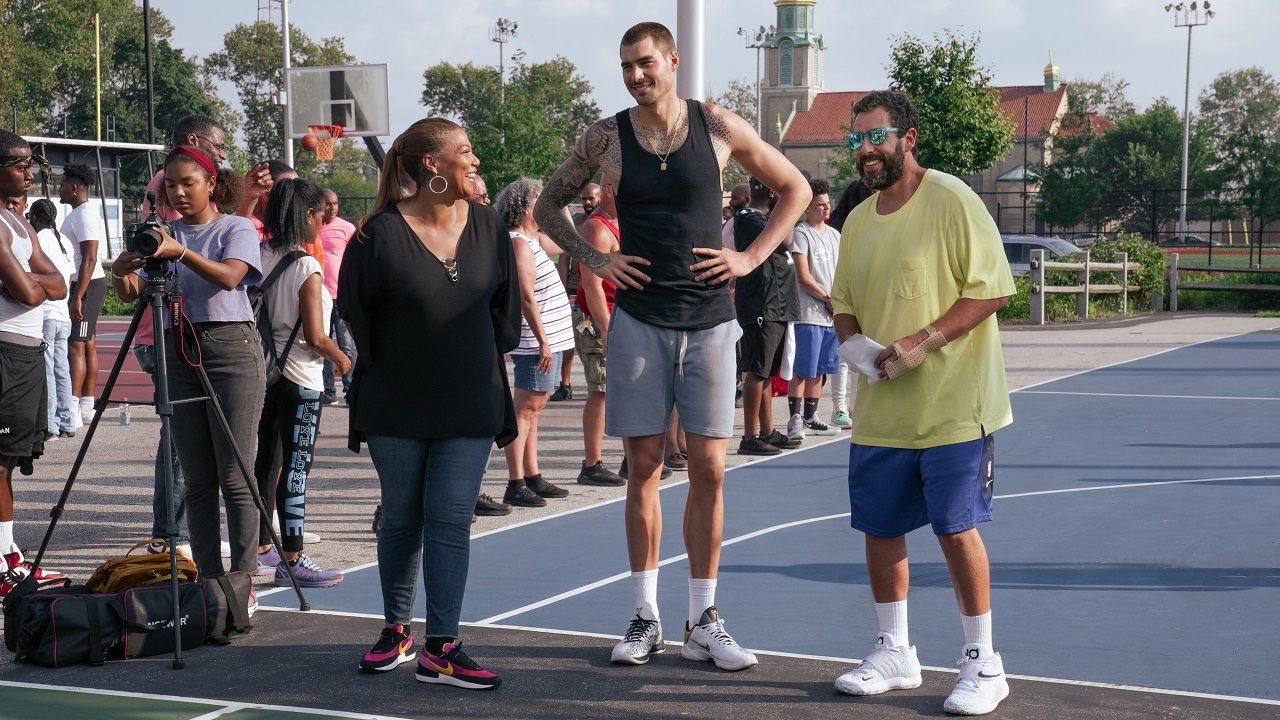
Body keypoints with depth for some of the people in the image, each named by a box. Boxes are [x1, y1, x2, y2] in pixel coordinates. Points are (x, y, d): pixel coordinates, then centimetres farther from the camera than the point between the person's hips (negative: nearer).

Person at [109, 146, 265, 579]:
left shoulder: (237, 229, 2)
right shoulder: (163, 234, 14)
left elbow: (229, 276, -18)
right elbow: (131, 294, 4)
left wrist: (181, 252, -33)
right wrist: (120, 272, -19)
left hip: (232, 348, -4)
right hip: (178, 353, 4)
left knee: (235, 476, -7)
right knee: (197, 479, 4)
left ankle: (242, 578, -2)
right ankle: (209, 579, 9)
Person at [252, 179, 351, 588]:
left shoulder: (261, 258, 4)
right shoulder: (306, 267, -15)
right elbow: (315, 336, -16)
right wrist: (341, 359, 0)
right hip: (299, 375, -7)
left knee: (267, 460, 15)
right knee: (296, 468, -3)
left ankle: (261, 549, 23)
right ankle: (292, 560, 0)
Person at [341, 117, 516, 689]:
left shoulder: (488, 227, 2)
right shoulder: (381, 233, -10)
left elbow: (505, 306, 14)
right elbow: (354, 309, 0)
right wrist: (381, 366, 5)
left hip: (469, 406, 2)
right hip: (396, 406, -2)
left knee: (451, 520, -2)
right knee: (401, 518, 9)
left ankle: (440, 648, 1)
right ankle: (396, 631, 24)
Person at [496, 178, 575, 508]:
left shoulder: (531, 240, 15)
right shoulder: (519, 244, -15)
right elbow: (526, 297, -21)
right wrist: (543, 341, -22)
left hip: (547, 339, 11)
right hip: (537, 343, -11)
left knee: (532, 410, 13)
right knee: (525, 410, -10)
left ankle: (533, 478, 20)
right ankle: (515, 485, -10)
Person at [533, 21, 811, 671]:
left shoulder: (718, 126, 1)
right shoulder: (604, 138, 2)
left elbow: (795, 188, 10)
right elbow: (548, 207, 15)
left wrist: (751, 257, 0)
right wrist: (594, 260, 1)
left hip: (709, 320, 0)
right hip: (638, 319, 0)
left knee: (708, 468, 2)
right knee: (644, 466, 3)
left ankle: (703, 622, 11)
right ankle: (645, 617, 12)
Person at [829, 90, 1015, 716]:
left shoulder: (951, 200, -10)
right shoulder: (858, 221, 11)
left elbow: (992, 289, -13)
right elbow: (843, 303, 20)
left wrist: (922, 342, -21)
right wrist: (853, 343, -3)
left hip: (951, 406, -6)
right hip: (878, 410, 6)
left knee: (956, 529, -4)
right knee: (880, 529, 9)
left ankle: (982, 664, 11)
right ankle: (894, 653, 26)